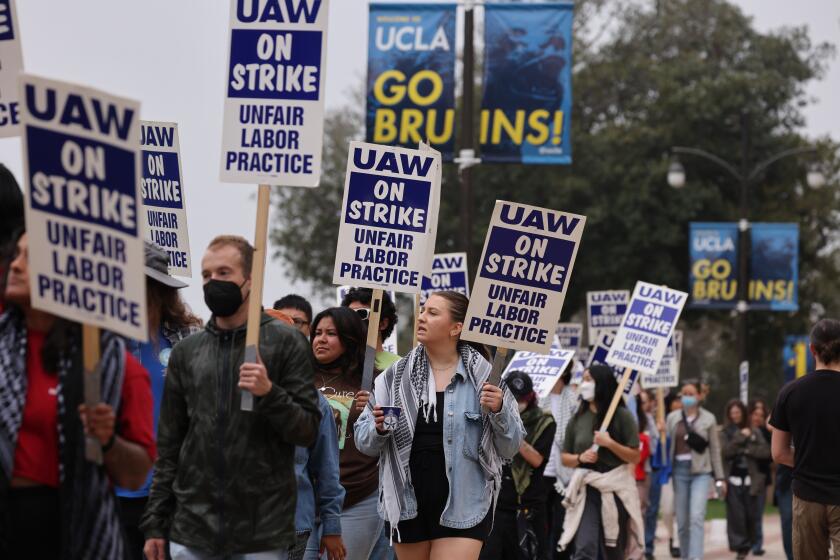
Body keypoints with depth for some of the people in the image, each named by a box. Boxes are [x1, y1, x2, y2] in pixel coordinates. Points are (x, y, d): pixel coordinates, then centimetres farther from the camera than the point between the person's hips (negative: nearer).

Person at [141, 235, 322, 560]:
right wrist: (155, 523, 6)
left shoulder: (285, 343, 0)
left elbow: (308, 431, -2)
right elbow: (168, 447, 12)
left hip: (263, 534, -3)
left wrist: (269, 393, -20)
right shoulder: (185, 352, 11)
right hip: (191, 534, 3)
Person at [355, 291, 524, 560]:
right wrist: (379, 429, -15)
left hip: (463, 507, -3)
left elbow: (510, 447, 0)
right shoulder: (397, 375, 4)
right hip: (407, 506, 3)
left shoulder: (483, 376, -2)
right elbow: (364, 443, 6)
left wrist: (498, 412, -17)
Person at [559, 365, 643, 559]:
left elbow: (635, 457, -3)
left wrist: (610, 444, -16)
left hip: (615, 489, -1)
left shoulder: (622, 416, -2)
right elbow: (565, 457, 14)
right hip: (586, 489, 1)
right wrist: (580, 458, -6)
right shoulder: (578, 419, 8)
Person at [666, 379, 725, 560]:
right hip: (680, 470, 3)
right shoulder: (672, 418, 8)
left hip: (701, 472, -3)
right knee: (682, 522, 6)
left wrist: (720, 477, 5)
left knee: (696, 518, -17)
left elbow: (715, 449, 5)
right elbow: (667, 445, 6)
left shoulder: (708, 419, 3)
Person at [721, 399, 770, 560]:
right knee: (736, 514, -8)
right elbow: (725, 451, -9)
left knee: (751, 514, 3)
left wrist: (747, 450, -8)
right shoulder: (725, 433, 4)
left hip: (750, 478, 1)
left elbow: (765, 451, 0)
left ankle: (749, 543, 20)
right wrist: (740, 437, -11)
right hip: (733, 479, -1)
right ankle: (740, 546, -4)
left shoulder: (755, 432, 7)